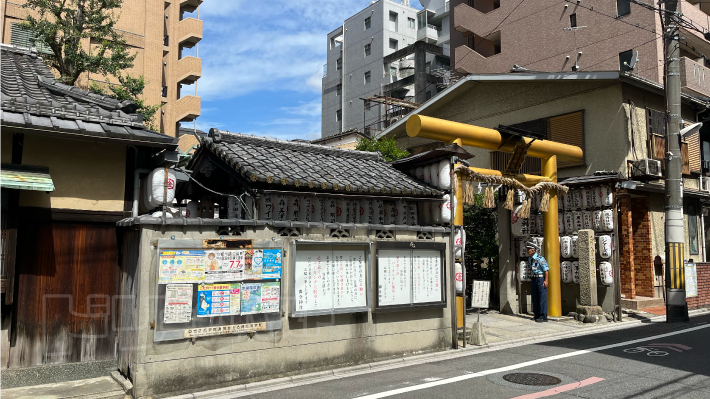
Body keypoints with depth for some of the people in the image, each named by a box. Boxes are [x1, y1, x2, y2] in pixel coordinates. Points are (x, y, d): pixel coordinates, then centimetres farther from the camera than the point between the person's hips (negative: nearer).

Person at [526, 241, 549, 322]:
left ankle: (543, 317, -2)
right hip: (534, 278, 8)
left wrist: (546, 280, -16)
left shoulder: (540, 259, -14)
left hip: (541, 278, -8)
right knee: (535, 298, 10)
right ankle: (537, 315, 18)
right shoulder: (530, 259, 10)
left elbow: (546, 270, -13)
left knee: (542, 297, -5)